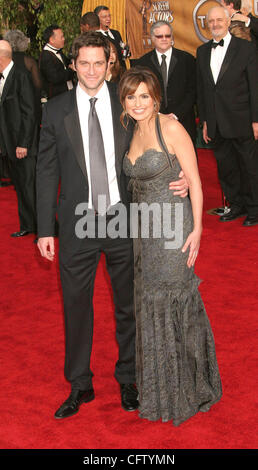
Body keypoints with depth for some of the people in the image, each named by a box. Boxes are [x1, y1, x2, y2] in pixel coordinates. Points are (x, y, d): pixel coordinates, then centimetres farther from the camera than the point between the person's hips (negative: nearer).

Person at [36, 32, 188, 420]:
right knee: (76, 305, 10)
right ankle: (80, 387, 29)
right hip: (77, 224, 0)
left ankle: (128, 380, 35)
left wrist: (178, 181, -13)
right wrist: (45, 229, -2)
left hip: (124, 219, 0)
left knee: (128, 305, 13)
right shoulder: (56, 111, -1)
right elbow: (47, 172, 1)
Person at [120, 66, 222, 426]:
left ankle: (186, 388, 22)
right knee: (150, 302, 14)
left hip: (173, 226, -7)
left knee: (174, 301, 2)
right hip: (145, 229, 7)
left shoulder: (171, 129, -13)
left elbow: (194, 181, -12)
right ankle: (158, 386, 33)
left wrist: (197, 229, -15)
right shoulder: (133, 133, 8)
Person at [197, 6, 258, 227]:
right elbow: (202, 88, 12)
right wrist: (205, 120, 9)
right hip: (216, 124, 5)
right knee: (225, 167, 12)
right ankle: (236, 206, 26)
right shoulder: (202, 51, 11)